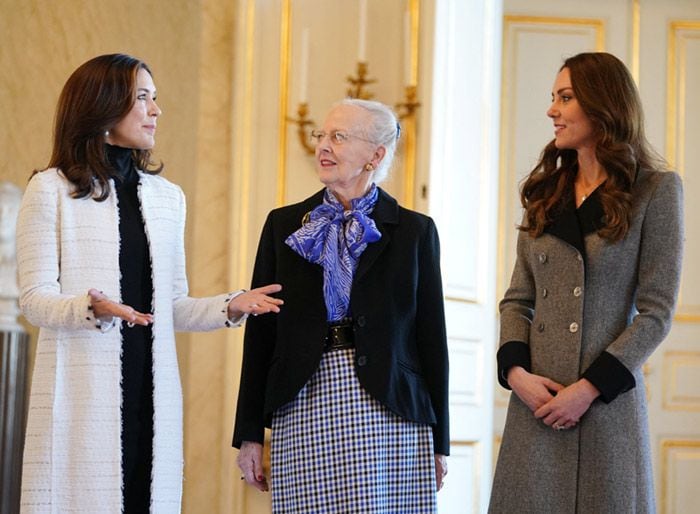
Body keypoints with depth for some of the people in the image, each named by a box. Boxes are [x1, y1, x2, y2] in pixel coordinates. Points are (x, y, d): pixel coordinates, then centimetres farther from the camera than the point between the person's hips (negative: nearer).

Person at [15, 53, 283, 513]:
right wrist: (92, 308, -22)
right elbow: (35, 298, -4)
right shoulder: (52, 190, 2)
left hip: (151, 389, 4)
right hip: (84, 391, -4)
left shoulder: (168, 196, 17)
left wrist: (230, 307, 0)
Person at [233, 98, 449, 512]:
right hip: (303, 411, 1)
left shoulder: (414, 231, 7)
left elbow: (432, 337, 6)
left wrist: (439, 443, 3)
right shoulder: (284, 225, 11)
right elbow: (260, 331, 9)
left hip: (389, 412, -1)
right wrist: (250, 434, 4)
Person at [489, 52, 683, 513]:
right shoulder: (546, 194, 13)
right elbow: (518, 299, 12)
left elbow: (656, 312, -6)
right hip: (536, 404, 4)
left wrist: (589, 388, -14)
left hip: (608, 401, -4)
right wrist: (515, 371, -6)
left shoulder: (655, 190, -2)